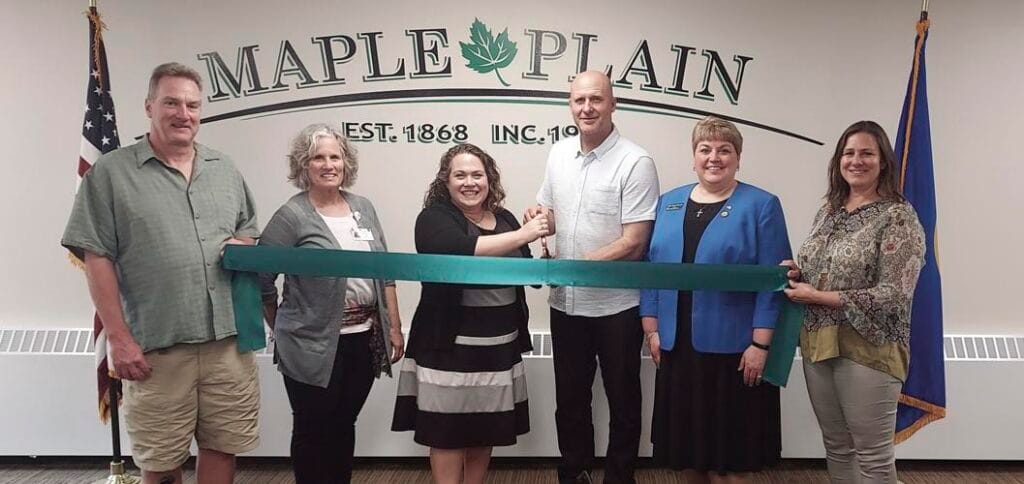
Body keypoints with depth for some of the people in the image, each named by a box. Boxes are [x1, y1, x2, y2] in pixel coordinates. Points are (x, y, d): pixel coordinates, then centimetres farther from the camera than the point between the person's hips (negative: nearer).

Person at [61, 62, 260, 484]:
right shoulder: (110, 173, 0)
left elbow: (250, 232, 24)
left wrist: (244, 246, -1)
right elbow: (97, 259, -4)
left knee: (223, 447, 11)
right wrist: (119, 337, -9)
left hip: (230, 339, 4)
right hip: (156, 347, -3)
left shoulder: (225, 170, 14)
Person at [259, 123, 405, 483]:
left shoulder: (363, 207, 8)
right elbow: (261, 279, -7)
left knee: (345, 425, 18)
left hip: (364, 338, 5)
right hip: (315, 345, -5)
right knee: (314, 430, 9)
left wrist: (394, 327, 8)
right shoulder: (292, 216, -10)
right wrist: (284, 329, 2)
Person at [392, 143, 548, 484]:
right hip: (450, 345, -5)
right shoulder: (434, 218, -9)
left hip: (499, 344, 5)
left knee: (486, 429, 16)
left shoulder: (505, 219, 7)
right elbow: (462, 251, -30)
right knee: (447, 432, 4)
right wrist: (522, 235, -29)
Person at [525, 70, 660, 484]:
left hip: (616, 306, -5)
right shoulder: (558, 153, 5)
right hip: (565, 303, 6)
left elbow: (633, 243, -18)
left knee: (622, 401, 12)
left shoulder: (635, 163, -14)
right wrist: (540, 216, -6)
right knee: (569, 399, 18)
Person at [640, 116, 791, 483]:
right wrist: (652, 329, 4)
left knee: (730, 442, 5)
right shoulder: (669, 202, 9)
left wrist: (760, 344, -12)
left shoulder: (761, 206, -3)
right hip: (677, 345, 4)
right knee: (686, 440, 13)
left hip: (733, 348, -4)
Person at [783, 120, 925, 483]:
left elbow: (893, 295, -17)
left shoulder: (898, 216, -10)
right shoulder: (828, 211, 10)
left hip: (866, 349, -6)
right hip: (817, 344, 6)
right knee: (836, 446, 17)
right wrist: (796, 273, -3)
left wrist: (817, 296, -16)